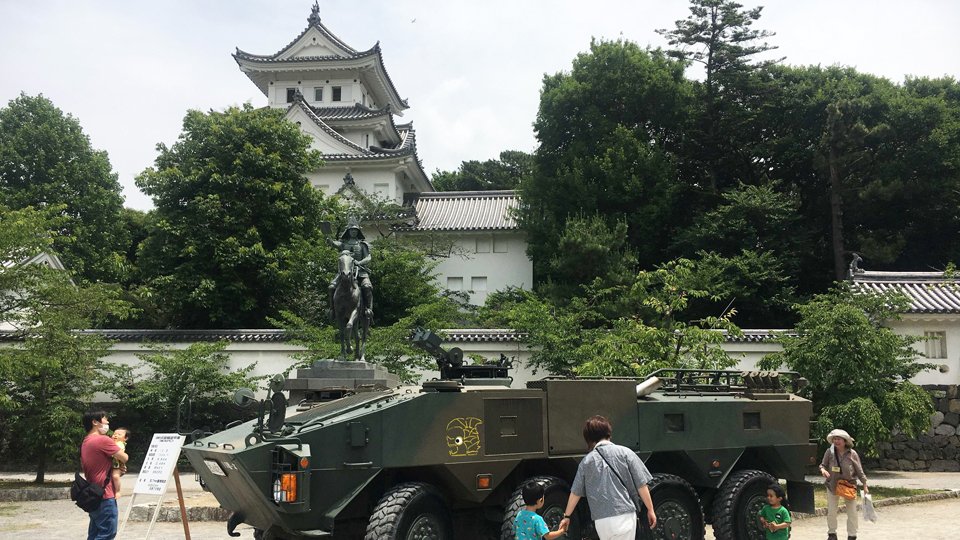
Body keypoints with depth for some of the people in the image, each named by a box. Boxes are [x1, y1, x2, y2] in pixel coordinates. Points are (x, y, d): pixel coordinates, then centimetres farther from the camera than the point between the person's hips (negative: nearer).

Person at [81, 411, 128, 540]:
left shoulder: (86, 442, 14)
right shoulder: (103, 440, -15)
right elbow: (124, 458, -11)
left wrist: (115, 467, 8)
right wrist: (116, 457, 12)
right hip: (104, 495, -10)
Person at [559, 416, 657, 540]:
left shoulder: (587, 461, 7)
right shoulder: (624, 453, 0)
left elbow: (575, 493, 13)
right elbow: (641, 485, 0)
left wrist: (567, 516, 25)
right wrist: (650, 509, 10)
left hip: (601, 521, 2)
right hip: (624, 515, -2)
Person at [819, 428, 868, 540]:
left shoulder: (852, 453, -8)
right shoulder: (829, 452, -6)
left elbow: (859, 471, -1)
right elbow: (823, 465, 2)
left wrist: (865, 486, 0)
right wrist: (823, 470, -21)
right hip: (832, 485, 1)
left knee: (852, 512, 5)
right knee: (831, 511, 7)